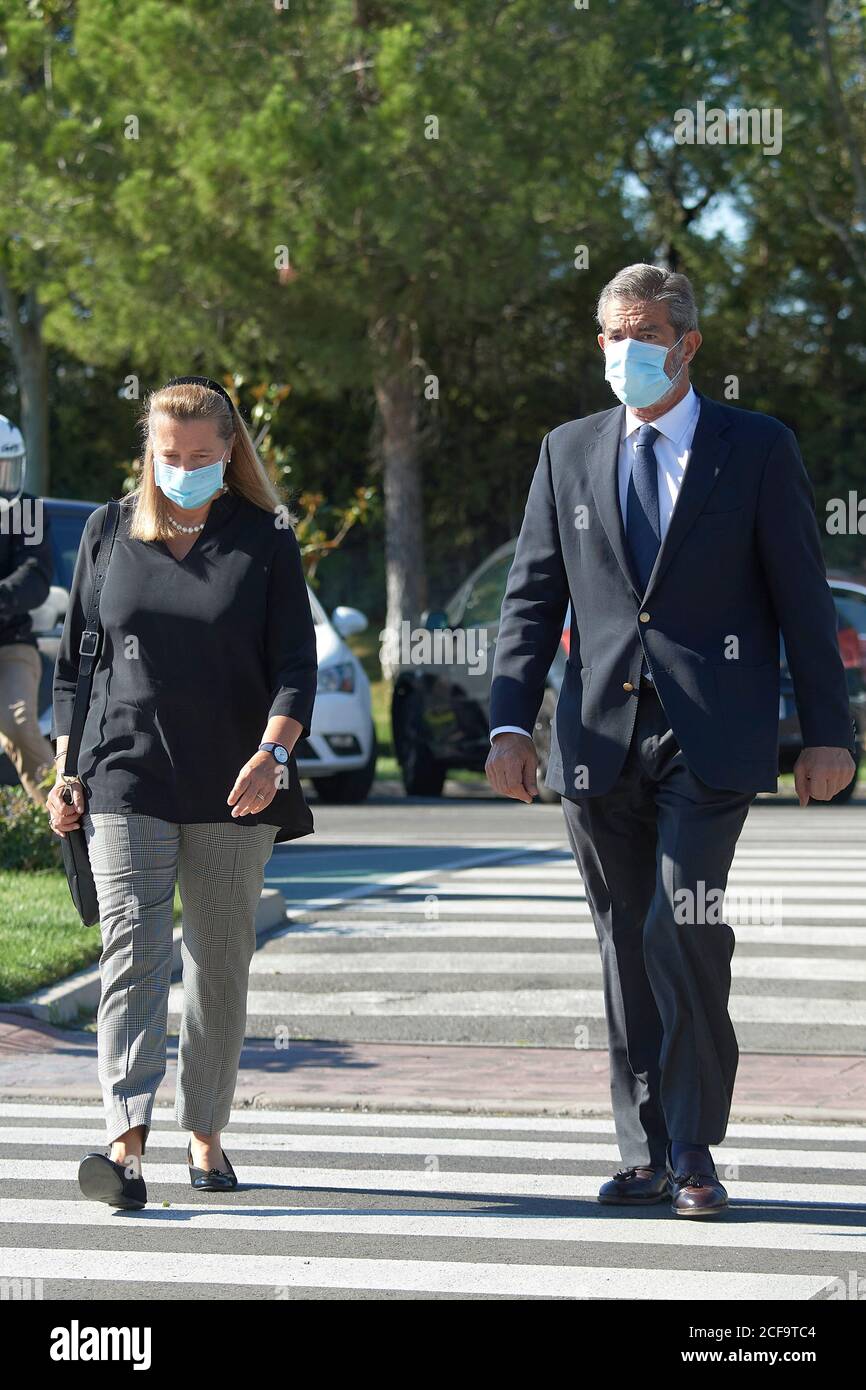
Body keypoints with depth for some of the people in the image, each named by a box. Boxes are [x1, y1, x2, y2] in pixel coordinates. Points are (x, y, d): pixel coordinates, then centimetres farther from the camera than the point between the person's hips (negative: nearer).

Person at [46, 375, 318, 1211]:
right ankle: (126, 1144, -23)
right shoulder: (109, 534, 9)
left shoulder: (266, 541, 4)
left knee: (220, 963, 7)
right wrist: (67, 770, 7)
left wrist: (273, 752, -18)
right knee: (132, 953, -13)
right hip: (126, 784, 0)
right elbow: (74, 660, 14)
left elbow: (294, 664, -1)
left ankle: (205, 1135, 19)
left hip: (232, 795, 0)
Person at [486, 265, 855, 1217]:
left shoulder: (758, 449, 4)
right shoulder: (569, 453, 13)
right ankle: (646, 1155, 13)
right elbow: (532, 599, 11)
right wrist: (510, 724, 1)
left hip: (710, 739, -4)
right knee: (626, 949, 6)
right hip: (601, 738, 4)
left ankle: (694, 1153, -4)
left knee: (679, 931, -15)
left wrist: (826, 733, -1)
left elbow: (802, 597, 3)